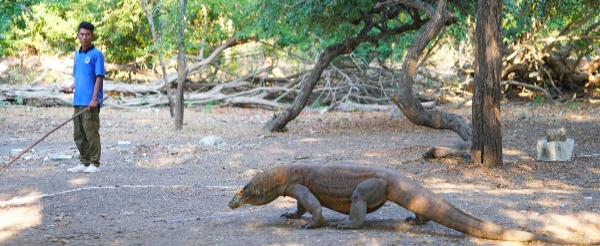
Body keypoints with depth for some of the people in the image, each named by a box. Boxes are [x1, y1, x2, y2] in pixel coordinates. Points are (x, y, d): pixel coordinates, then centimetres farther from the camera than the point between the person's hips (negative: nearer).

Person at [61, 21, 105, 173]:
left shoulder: (96, 54, -7)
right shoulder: (77, 54, 16)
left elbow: (99, 78, -12)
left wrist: (94, 99, -18)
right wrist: (71, 87, 4)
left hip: (90, 102, -8)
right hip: (78, 101, 8)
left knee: (91, 133, -5)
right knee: (79, 135, 12)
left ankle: (95, 164, 1)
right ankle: (84, 163, 20)